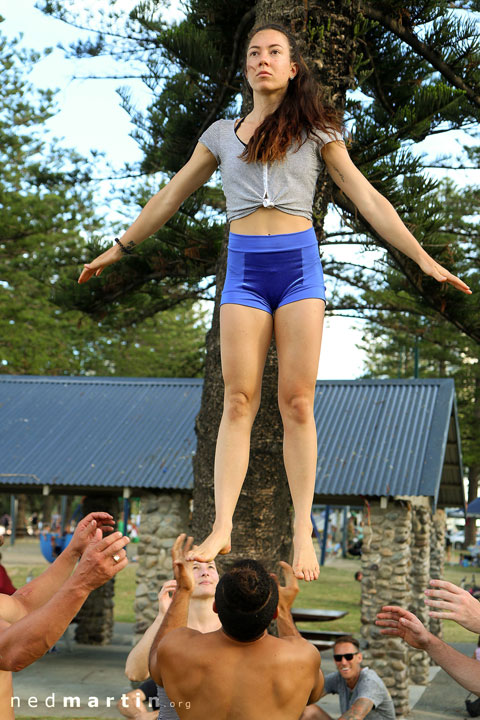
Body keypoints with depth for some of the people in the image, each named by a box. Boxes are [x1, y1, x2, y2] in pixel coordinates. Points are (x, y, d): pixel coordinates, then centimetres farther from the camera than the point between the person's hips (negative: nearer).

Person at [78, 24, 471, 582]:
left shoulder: (317, 132, 12)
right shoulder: (221, 134, 16)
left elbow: (366, 197, 9)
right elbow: (171, 195, 22)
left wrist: (423, 258, 4)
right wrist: (118, 249, 24)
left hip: (299, 264, -1)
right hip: (244, 268, 1)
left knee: (297, 402, -4)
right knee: (238, 399, -6)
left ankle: (303, 532, -1)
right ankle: (221, 528, -8)